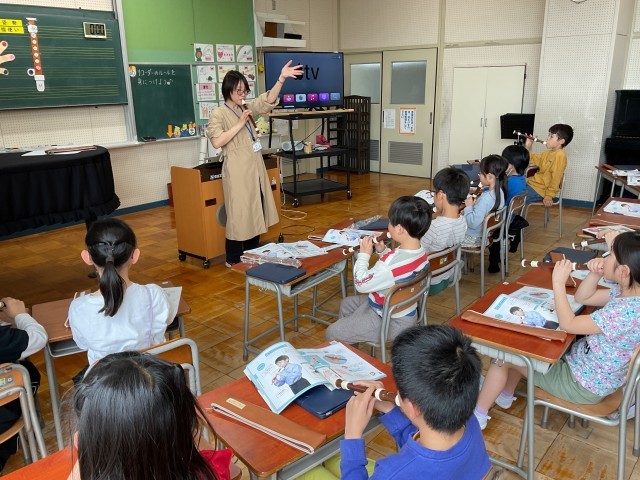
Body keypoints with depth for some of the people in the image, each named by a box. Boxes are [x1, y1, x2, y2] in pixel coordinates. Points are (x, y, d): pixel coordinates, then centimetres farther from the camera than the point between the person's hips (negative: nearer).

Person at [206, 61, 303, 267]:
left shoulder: (246, 109, 13)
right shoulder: (218, 114, -5)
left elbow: (267, 101, 1)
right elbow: (217, 141, -18)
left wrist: (281, 79, -11)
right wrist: (240, 124, -17)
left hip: (255, 168, 7)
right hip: (237, 171, -7)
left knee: (255, 211, 12)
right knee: (238, 213, -2)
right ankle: (233, 259, 12)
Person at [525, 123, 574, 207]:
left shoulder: (560, 155, -18)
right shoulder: (548, 153, 11)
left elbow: (556, 178, -21)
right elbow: (531, 159, 25)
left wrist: (549, 196, -22)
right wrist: (528, 146, 9)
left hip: (540, 191, -9)